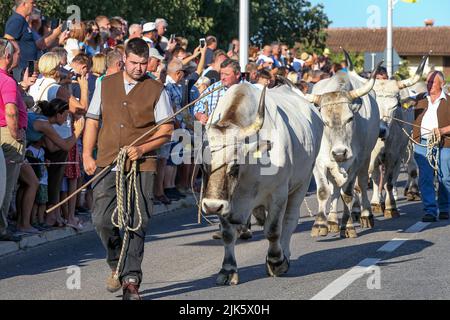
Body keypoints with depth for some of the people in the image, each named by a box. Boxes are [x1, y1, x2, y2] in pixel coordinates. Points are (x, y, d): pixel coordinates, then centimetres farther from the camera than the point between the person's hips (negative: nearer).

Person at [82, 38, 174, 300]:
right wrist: (87, 155, 3)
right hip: (107, 163, 2)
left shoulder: (156, 90, 4)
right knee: (102, 220, -6)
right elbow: (93, 121, 15)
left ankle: (131, 280, 3)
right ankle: (117, 266, 18)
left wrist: (142, 149, -13)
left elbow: (167, 130, 2)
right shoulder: (106, 85, 12)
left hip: (141, 166, -2)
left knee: (137, 223, -3)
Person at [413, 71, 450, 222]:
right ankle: (430, 211, -4)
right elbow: (416, 123, 22)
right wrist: (415, 139, 8)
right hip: (422, 144, 3)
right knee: (425, 179, -5)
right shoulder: (421, 102, 16)